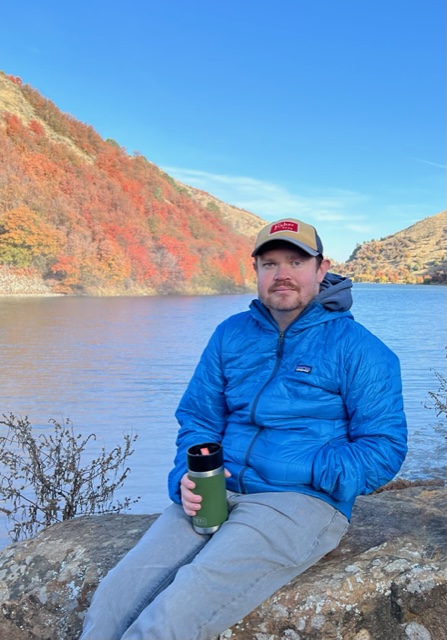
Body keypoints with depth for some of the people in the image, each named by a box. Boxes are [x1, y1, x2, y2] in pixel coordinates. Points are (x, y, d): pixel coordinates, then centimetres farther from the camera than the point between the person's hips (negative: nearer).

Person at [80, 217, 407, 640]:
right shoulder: (230, 335, 12)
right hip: (213, 495, 5)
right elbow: (198, 419, 14)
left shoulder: (356, 347, -1)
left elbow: (384, 448, -3)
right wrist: (187, 477, -6)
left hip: (302, 503, -4)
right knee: (111, 602, -13)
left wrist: (302, 472, -14)